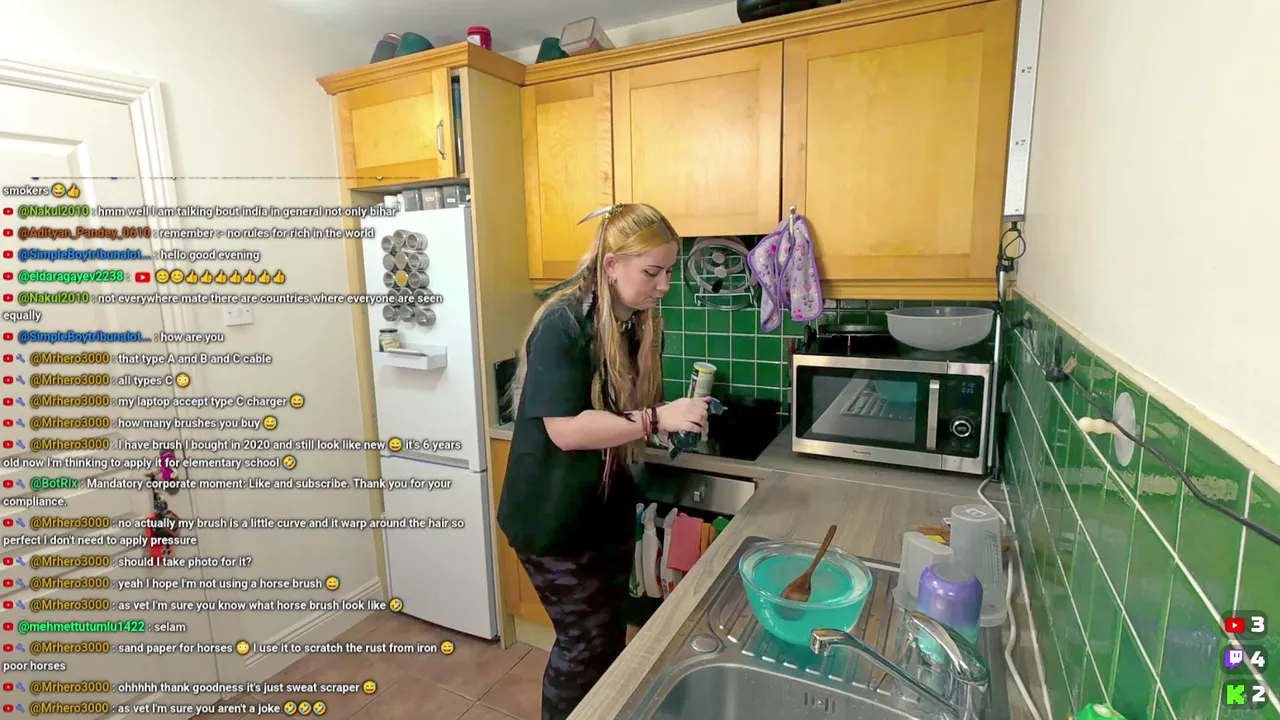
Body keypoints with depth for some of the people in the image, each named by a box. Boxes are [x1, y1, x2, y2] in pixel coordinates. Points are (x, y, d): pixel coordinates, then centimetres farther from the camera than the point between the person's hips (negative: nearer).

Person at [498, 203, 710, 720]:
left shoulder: (640, 324, 1)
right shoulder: (562, 324, -23)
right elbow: (566, 429, -28)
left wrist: (680, 416, -10)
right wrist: (659, 418, -30)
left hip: (610, 510, 7)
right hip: (555, 518, -7)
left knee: (612, 636, 21)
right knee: (584, 644, 8)